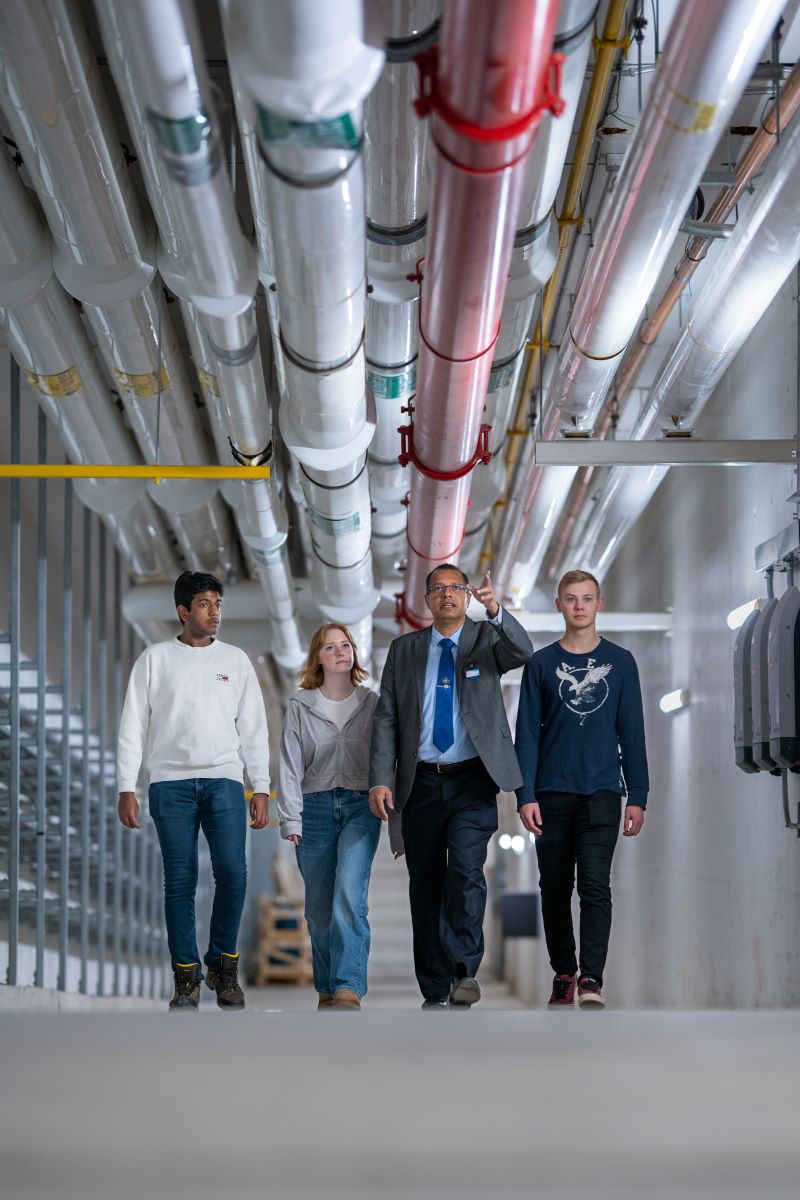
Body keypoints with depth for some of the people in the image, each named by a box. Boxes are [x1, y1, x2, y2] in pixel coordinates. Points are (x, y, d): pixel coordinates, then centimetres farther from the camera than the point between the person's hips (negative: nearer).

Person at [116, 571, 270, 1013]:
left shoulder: (236, 660, 12)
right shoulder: (155, 659, 7)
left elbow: (254, 729, 12)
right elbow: (132, 728, 5)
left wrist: (261, 788, 4)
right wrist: (126, 789, -2)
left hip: (224, 780, 1)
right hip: (170, 782, -1)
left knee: (232, 873, -12)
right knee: (180, 882, -2)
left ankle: (224, 966, 6)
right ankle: (187, 978, 6)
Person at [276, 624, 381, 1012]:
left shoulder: (372, 704, 7)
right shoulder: (300, 707, 7)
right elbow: (290, 765, 3)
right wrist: (290, 818, -7)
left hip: (360, 807, -1)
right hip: (316, 808, 1)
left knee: (349, 893, -19)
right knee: (319, 906, 4)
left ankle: (349, 989, -23)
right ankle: (326, 988, 18)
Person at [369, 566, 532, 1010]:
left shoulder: (487, 639, 5)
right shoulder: (404, 650, 10)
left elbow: (522, 651, -18)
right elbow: (386, 718, 6)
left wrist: (495, 611, -37)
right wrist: (380, 780, -4)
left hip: (472, 781, -3)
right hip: (421, 783, 3)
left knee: (466, 869, -21)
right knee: (425, 885, 5)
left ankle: (464, 970, -18)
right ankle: (435, 990, 12)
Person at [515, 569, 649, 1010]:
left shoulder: (620, 661, 7)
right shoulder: (542, 663, 7)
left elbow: (632, 732, 8)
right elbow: (527, 733, 5)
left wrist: (637, 796, 3)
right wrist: (525, 795, -4)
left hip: (601, 791, -1)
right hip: (553, 792, 1)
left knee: (595, 883, -13)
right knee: (555, 887, 6)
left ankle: (592, 979, -16)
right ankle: (563, 974, 18)